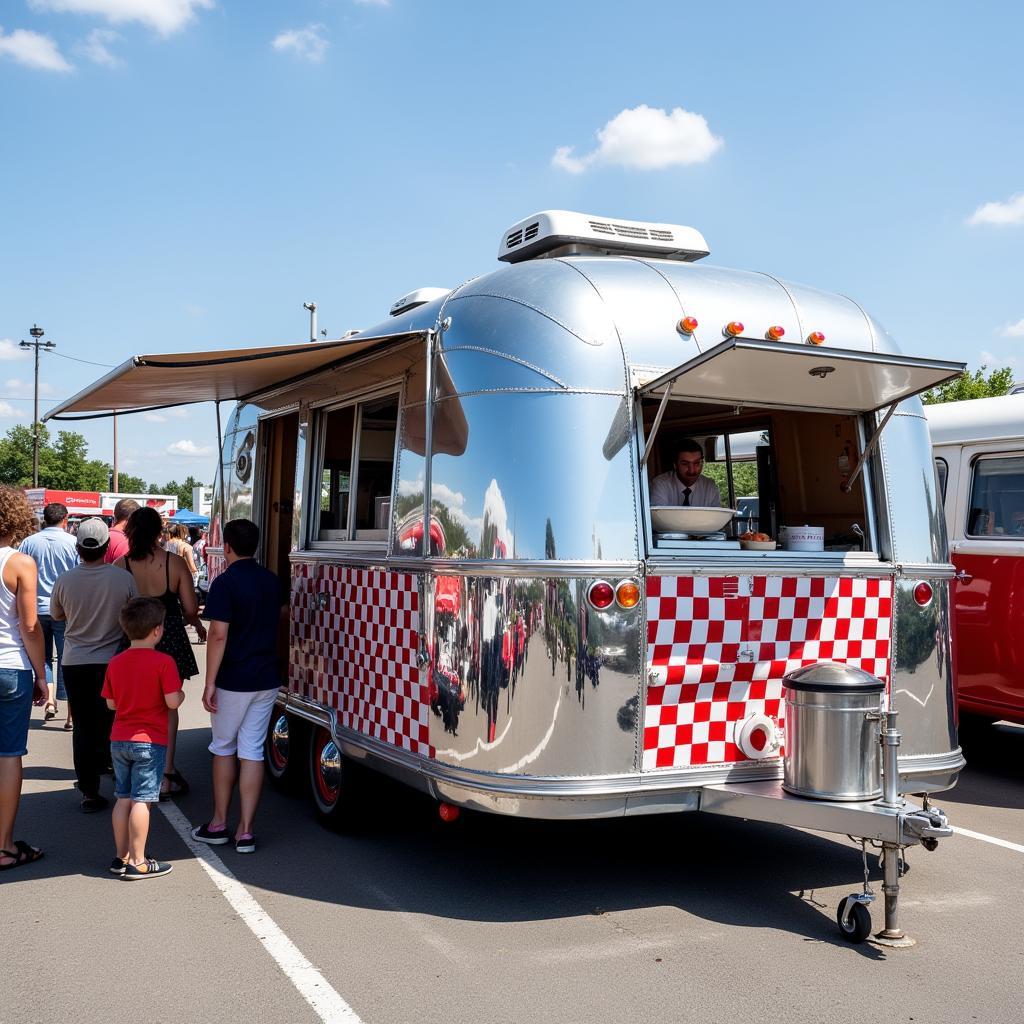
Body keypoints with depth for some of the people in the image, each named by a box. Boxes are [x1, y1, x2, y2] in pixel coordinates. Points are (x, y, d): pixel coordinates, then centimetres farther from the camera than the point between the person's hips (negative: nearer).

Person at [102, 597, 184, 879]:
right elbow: (172, 702, -16)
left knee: (123, 798, 13)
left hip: (119, 740, 6)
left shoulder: (115, 662, 4)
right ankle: (137, 862, 1)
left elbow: (110, 703, 8)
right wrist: (181, 694, 4)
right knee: (142, 800, -3)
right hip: (150, 741, -6)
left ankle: (121, 856, 20)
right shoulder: (163, 662, -13)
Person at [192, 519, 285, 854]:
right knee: (253, 752, 5)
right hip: (266, 679, 5)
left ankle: (219, 823, 20)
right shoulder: (272, 580, 6)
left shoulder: (226, 582, -13)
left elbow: (218, 635, -19)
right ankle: (245, 831, 5)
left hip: (233, 681, -5)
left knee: (224, 749, 12)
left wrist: (210, 683, -15)